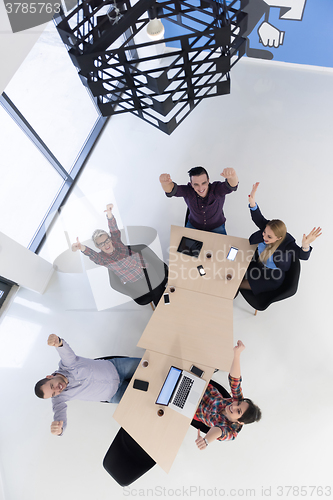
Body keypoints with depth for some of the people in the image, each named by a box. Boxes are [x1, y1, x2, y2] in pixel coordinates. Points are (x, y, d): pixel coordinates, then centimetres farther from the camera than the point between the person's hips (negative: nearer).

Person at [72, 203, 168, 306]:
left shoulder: (115, 240, -6)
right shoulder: (101, 258, -14)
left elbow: (113, 227, -22)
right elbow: (90, 253, -36)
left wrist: (109, 212, -43)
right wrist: (80, 247, -60)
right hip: (134, 282, -3)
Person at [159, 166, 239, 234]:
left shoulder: (217, 190, -30)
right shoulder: (187, 191, -25)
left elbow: (232, 185, -49)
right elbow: (172, 189, -41)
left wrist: (232, 177, -75)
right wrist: (165, 183, -67)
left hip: (216, 228, -1)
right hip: (193, 226, 1)